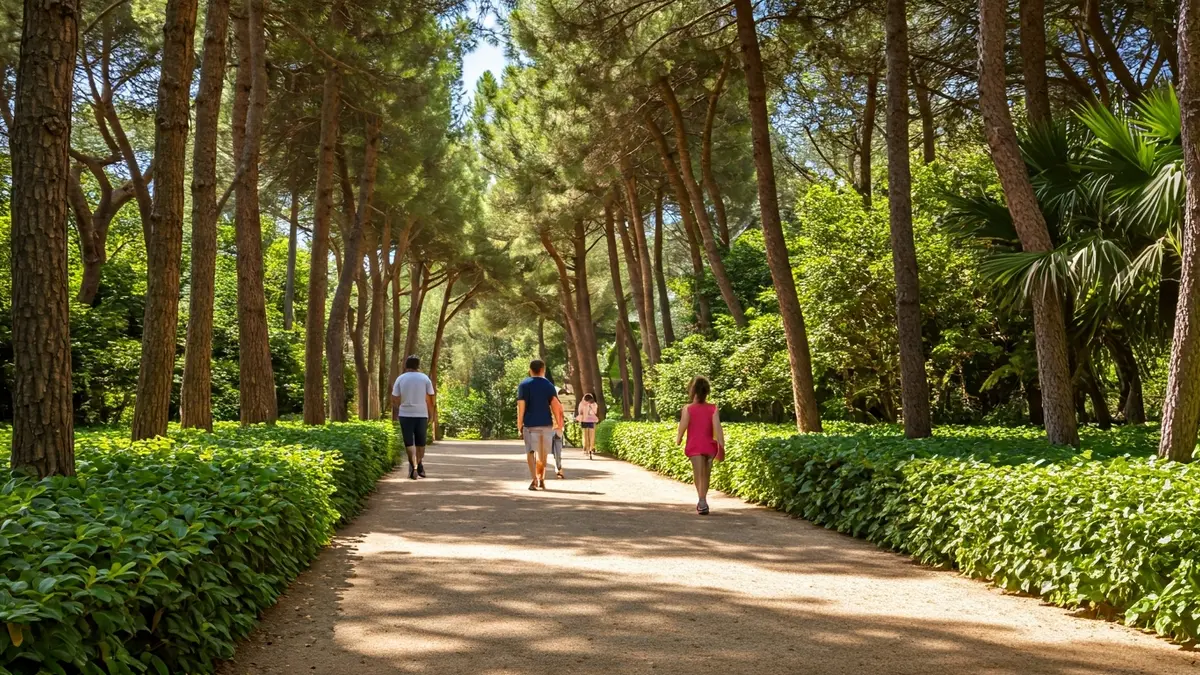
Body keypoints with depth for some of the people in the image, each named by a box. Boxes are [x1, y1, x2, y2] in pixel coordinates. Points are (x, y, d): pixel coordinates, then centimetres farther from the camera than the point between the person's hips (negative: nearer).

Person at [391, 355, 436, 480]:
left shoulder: (401, 378, 2)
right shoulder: (425, 378, 2)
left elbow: (395, 399, 0)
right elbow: (431, 398, 0)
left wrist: (395, 415, 9)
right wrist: (431, 413, 9)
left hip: (406, 414, -1)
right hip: (421, 414, 1)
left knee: (409, 442, 2)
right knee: (420, 442, 14)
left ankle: (413, 465, -13)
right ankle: (419, 465, 21)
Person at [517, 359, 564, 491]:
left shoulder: (523, 385, 0)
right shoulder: (548, 385, 4)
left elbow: (521, 407, -6)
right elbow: (555, 405, -4)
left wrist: (519, 426, -3)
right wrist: (559, 424, -1)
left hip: (530, 424, -2)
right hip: (546, 424, 2)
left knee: (531, 452, -1)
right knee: (542, 453, 15)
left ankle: (535, 480, -16)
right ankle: (541, 479, 22)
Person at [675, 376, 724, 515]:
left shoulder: (688, 409, -5)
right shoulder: (713, 409, -1)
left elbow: (682, 427, -6)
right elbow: (718, 428, -7)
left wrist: (678, 440, 13)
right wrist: (721, 447, -5)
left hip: (695, 446, -3)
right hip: (709, 446, 3)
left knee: (699, 475, -7)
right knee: (705, 476, 17)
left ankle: (703, 502, -23)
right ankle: (702, 503, 28)